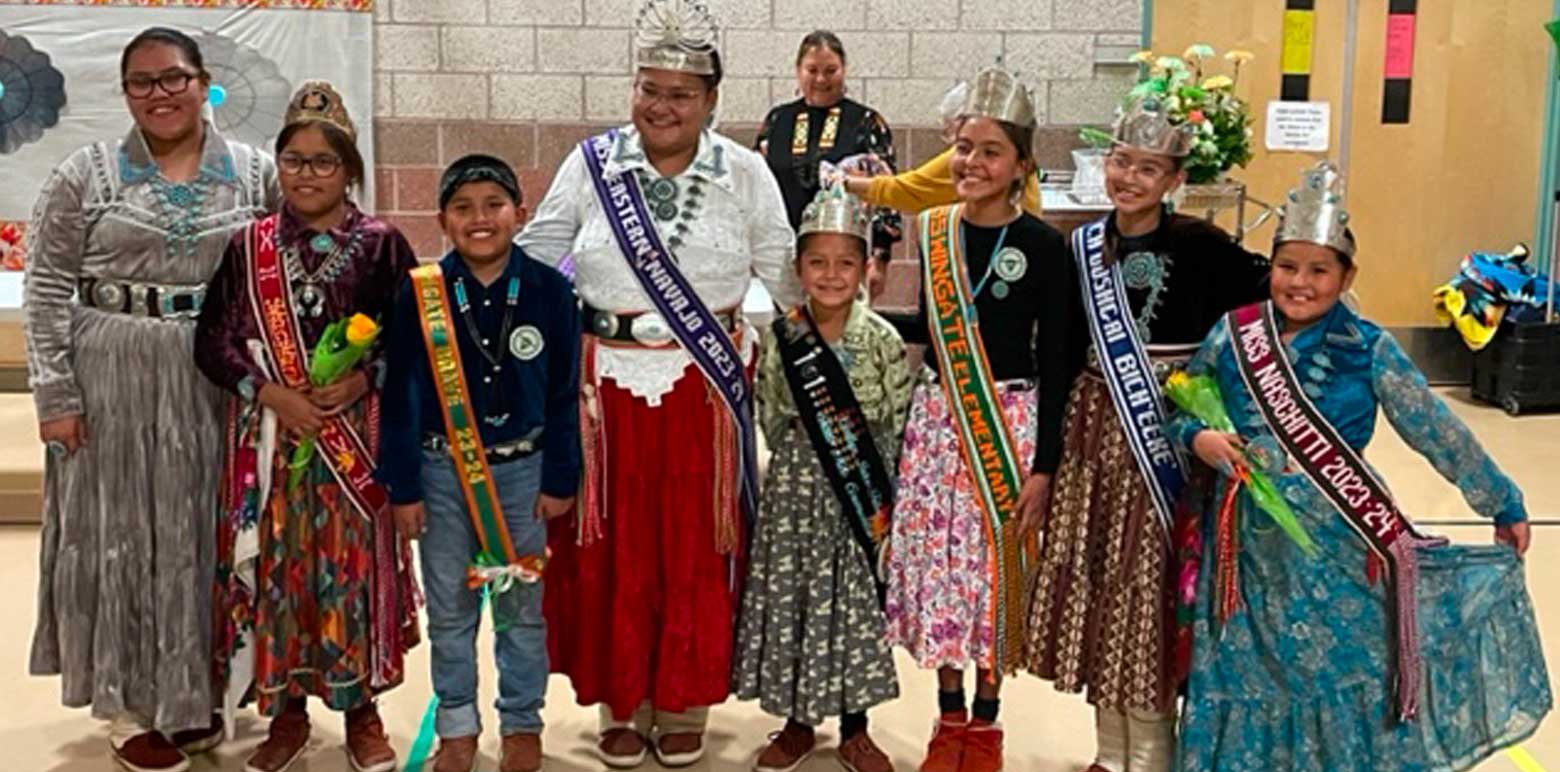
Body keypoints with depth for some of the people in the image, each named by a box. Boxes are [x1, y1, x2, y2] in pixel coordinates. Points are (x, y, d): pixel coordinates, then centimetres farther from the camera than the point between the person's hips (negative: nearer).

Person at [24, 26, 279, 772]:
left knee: (206, 530, 10)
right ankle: (128, 701, 18)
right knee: (118, 530, 5)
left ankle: (193, 688, 27)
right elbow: (46, 290, -2)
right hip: (111, 378, -1)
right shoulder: (85, 173, -1)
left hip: (221, 382, 2)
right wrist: (54, 392, -8)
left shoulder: (255, 173, 4)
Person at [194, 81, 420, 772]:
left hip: (358, 436, -2)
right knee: (272, 565, 6)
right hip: (269, 437, 2)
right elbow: (213, 342, 3)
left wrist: (364, 379, -15)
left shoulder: (381, 245, 0)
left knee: (354, 564, 4)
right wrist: (270, 392, -11)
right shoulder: (247, 247, 6)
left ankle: (361, 708, 21)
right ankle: (287, 710, 23)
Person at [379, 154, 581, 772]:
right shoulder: (419, 293, -7)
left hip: (522, 467, 0)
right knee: (448, 606, 11)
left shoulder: (548, 290, -7)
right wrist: (404, 487, -3)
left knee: (522, 605, 11)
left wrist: (560, 479, -2)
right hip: (442, 469, 0)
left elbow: (564, 392, -1)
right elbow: (401, 396, -3)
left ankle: (522, 722, 28)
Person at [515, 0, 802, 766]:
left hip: (705, 387, 0)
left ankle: (682, 705, 23)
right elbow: (531, 256, 6)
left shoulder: (744, 172, 2)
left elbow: (787, 271, 7)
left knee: (694, 548, 7)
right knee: (614, 548, 7)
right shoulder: (590, 163, 2)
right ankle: (622, 703, 22)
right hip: (607, 384, 0)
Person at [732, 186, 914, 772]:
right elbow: (770, 418, 5)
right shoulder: (780, 340, -3)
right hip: (796, 492, 1)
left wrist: (878, 489, -5)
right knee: (789, 596, 6)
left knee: (857, 599, 7)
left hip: (862, 494, -1)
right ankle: (797, 723, 24)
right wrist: (802, 461, 0)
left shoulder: (882, 340, -6)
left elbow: (899, 423, -3)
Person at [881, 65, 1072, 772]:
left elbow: (1054, 362, -8)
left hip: (1009, 423, -4)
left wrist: (1042, 463, -11)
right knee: (936, 562, 7)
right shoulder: (936, 230, 4)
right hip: (937, 419, 4)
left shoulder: (1043, 246, -8)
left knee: (994, 565, 4)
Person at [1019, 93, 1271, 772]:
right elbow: (1065, 353, 8)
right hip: (1093, 428, 4)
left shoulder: (1199, 246, -5)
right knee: (1096, 583, 10)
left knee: (1150, 585, 0)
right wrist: (1046, 457, 8)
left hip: (1168, 432, -4)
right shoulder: (1083, 248, 6)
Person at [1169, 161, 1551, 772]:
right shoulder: (1233, 333, -1)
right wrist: (1197, 437, -11)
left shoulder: (1369, 349, -7)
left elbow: (1437, 433, 0)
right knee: (1248, 681, 12)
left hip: (1337, 549, -2)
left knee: (1342, 679, 8)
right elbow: (1179, 408, 10)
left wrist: (1502, 504, 6)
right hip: (1252, 545, 2)